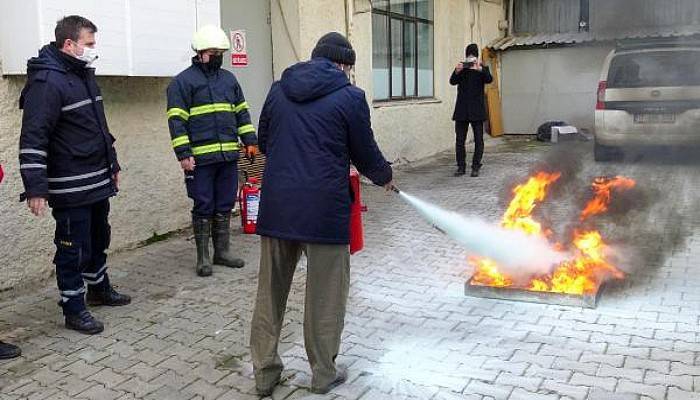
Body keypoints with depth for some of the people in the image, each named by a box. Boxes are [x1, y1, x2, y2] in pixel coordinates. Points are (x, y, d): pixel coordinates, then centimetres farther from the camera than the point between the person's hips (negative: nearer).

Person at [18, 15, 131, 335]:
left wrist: (112, 165, 24)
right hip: (70, 188, -9)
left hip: (98, 182, 9)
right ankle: (74, 309, 16)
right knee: (74, 248, 2)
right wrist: (35, 188, -25)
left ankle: (99, 289, 40)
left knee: (99, 238, 21)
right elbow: (33, 138, -21)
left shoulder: (84, 74, 13)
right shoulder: (46, 81, -17)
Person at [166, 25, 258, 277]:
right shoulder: (183, 81, -3)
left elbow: (241, 112, 19)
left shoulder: (229, 79, 16)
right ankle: (203, 257, 13)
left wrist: (250, 141, 10)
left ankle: (222, 251, 23)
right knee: (203, 208, 2)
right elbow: (176, 120, -8)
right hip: (201, 158, -5)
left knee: (225, 206, 11)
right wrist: (183, 154, -14)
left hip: (229, 156, 6)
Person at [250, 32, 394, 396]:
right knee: (325, 293, 10)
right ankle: (324, 373, 23)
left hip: (276, 204, 5)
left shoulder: (279, 89, 10)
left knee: (270, 290, 14)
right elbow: (365, 153, 3)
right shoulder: (349, 97, -3)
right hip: (324, 208, -4)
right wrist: (385, 177, 23)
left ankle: (264, 373, 24)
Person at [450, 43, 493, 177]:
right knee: (460, 139, 1)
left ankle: (476, 167, 8)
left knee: (478, 140, 0)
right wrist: (457, 72, -25)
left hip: (477, 109, -1)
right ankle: (461, 166, 8)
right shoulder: (461, 69, 8)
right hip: (462, 109, 1)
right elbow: (452, 82, -7)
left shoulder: (482, 69, 5)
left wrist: (480, 69, -29)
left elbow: (489, 79, -14)